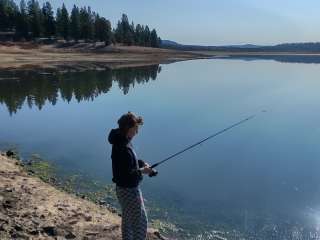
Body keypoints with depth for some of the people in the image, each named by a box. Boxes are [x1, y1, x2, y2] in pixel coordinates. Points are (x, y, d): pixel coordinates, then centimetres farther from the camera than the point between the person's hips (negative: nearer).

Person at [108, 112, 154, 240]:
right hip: (129, 190, -10)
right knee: (141, 221, 3)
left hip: (125, 189, 10)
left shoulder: (123, 142, 2)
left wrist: (142, 163, 2)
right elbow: (125, 175, -28)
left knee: (128, 219, 24)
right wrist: (141, 171, -18)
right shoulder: (122, 147, -28)